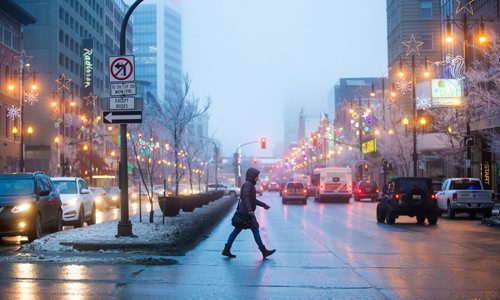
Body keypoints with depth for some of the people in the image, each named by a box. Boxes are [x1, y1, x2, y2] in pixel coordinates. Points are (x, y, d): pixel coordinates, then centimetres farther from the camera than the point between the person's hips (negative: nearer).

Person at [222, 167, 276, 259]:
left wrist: (263, 205, 27)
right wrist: (250, 210, -32)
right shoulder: (247, 184, -12)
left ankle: (226, 250, 8)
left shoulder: (250, 185, 20)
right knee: (255, 230, -5)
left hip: (243, 212, 10)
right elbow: (246, 198, -24)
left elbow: (253, 200, 28)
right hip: (246, 213, -10)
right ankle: (264, 251, -1)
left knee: (237, 230, 8)